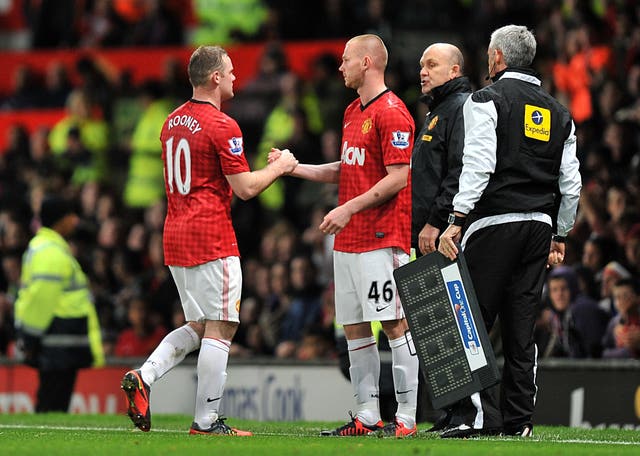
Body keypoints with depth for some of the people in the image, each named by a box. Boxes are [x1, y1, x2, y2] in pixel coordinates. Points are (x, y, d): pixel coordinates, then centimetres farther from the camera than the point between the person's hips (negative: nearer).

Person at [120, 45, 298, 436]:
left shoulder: (173, 122, 13)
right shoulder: (222, 126, -13)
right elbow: (245, 188, -13)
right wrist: (280, 167, 2)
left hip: (175, 238, 9)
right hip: (212, 239, -9)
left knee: (197, 326, 16)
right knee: (220, 329, -3)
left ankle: (143, 377, -2)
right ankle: (207, 420, -3)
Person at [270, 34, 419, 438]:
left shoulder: (392, 113, -12)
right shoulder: (353, 112, 18)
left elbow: (398, 178, -16)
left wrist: (348, 209, -18)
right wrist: (293, 167, 18)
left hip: (382, 238, -10)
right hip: (348, 239, 10)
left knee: (395, 324, -8)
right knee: (354, 327, 8)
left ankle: (407, 417, -7)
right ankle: (368, 416, 12)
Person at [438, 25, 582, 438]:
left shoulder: (486, 100, -4)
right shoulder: (558, 112, 14)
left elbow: (478, 166, -14)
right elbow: (571, 183, 13)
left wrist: (456, 222, -14)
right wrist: (560, 237, 20)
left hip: (494, 223, -6)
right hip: (540, 227, 6)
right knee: (522, 327, 8)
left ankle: (481, 414, -10)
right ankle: (519, 419, 7)